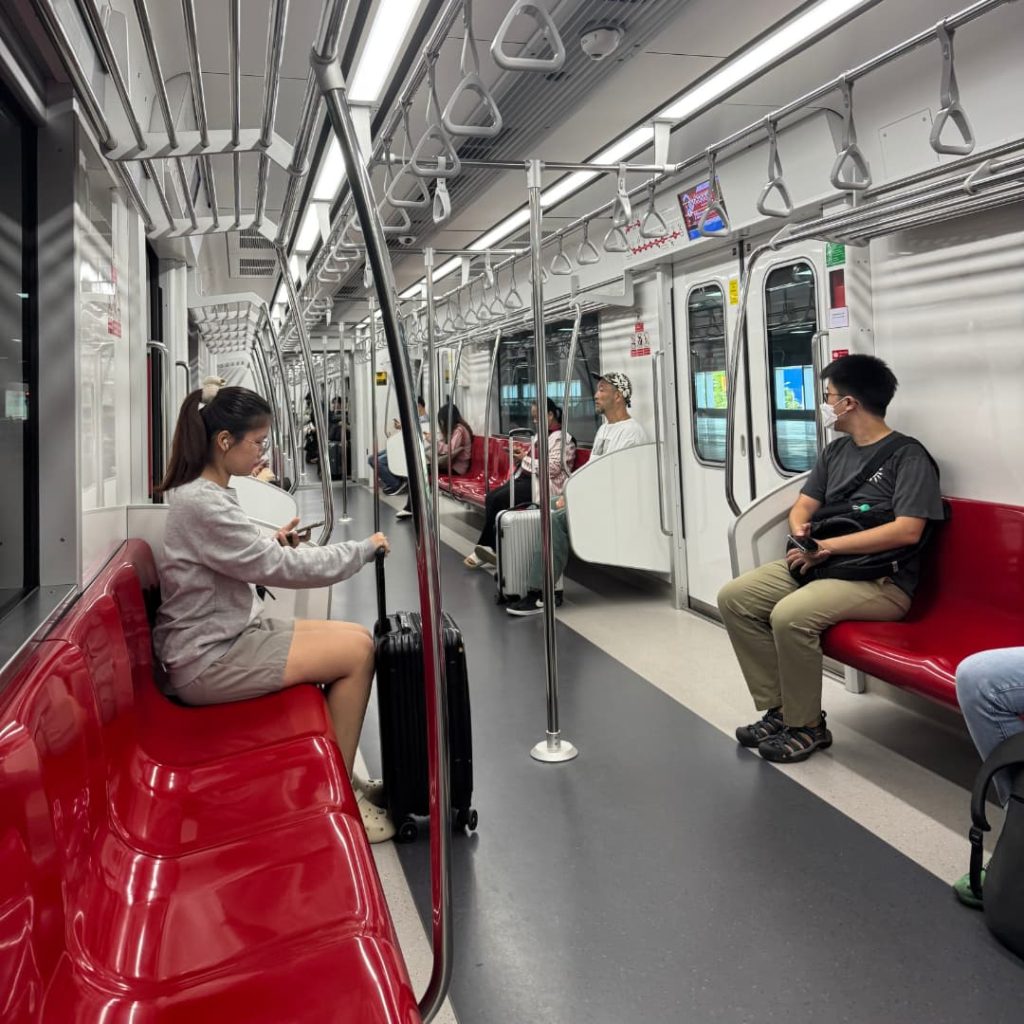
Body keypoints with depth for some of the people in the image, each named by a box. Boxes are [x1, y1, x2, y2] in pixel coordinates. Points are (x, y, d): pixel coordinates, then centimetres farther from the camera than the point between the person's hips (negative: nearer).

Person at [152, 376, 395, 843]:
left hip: (231, 634, 10)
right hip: (207, 660, -10)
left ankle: (341, 778, 11)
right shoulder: (201, 504, -22)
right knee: (357, 651, -13)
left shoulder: (206, 493, 10)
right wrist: (364, 549, -11)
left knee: (357, 638, 4)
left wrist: (272, 542, 2)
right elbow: (280, 569, -21)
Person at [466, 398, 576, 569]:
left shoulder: (562, 439, -10)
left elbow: (552, 469, -20)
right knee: (491, 497, -13)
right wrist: (522, 455, 2)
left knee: (499, 500, -22)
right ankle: (489, 547, -18)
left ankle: (486, 547, -10)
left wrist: (525, 459, -13)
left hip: (542, 484, -9)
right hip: (526, 478, 9)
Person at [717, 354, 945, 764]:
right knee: (734, 598, -8)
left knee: (791, 615, -33)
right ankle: (779, 709, -2)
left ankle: (807, 727, -11)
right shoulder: (836, 450, 15)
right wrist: (803, 535, -11)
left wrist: (827, 545, -19)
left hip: (883, 581, -8)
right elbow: (803, 507, 14)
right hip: (821, 563, 8)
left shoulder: (908, 455, -9)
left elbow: (907, 531, -20)